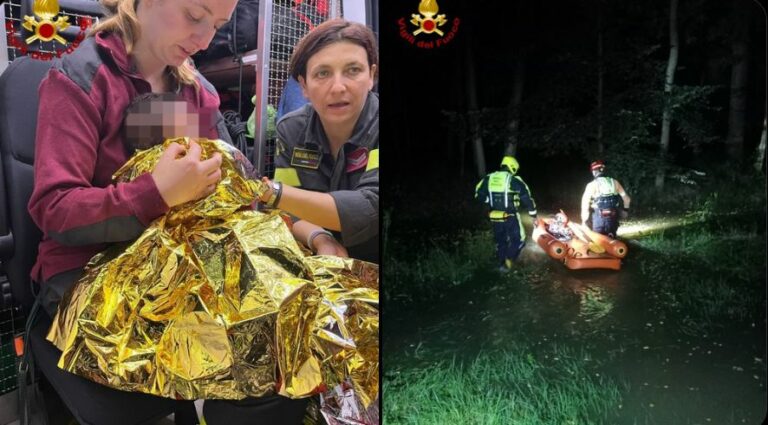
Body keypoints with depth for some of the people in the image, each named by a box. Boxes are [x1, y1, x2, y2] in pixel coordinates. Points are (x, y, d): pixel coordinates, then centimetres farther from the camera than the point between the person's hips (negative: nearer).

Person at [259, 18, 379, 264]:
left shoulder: (374, 128, -13)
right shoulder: (291, 129, -1)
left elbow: (372, 208, -26)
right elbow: (287, 210, -2)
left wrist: (268, 191, -32)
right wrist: (320, 239, -24)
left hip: (373, 269, -3)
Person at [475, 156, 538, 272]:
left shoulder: (488, 178, 4)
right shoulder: (515, 181, -9)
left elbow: (479, 194, 7)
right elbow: (527, 199, -5)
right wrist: (533, 215, 6)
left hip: (495, 217, 5)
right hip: (510, 217, -5)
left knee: (500, 241, 19)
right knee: (518, 240, 8)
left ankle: (502, 264, 26)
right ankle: (507, 263, -3)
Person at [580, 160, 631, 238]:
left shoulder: (592, 184, -4)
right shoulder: (614, 182, 6)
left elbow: (585, 202, -10)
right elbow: (626, 198, 9)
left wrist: (584, 221, -3)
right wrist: (626, 210, 26)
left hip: (599, 216, -4)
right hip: (613, 216, 4)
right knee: (611, 239, 16)